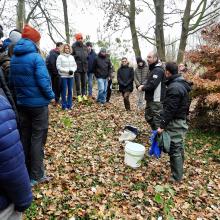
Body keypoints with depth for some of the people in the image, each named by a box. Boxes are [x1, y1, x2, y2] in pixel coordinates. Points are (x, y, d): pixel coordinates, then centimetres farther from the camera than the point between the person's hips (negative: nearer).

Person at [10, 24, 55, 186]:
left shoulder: (14, 58, 7)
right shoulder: (36, 57, -16)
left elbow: (11, 81, 11)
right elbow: (43, 80, -22)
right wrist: (51, 96, -8)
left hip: (22, 103, 7)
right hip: (38, 103, -7)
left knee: (25, 137, 15)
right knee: (37, 138, 1)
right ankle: (36, 176, 9)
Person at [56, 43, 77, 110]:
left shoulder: (72, 57, 13)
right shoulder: (60, 57, -2)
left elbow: (75, 65, 12)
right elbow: (58, 67, -8)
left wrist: (72, 70, -8)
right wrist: (67, 71, -14)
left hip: (71, 76, 5)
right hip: (63, 76, -4)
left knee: (70, 91, 7)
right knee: (64, 91, -1)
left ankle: (69, 105, 15)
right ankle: (64, 105, 7)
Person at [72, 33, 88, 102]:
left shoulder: (85, 47, 11)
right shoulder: (73, 47, -5)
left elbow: (87, 57, 17)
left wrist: (87, 66, 12)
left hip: (84, 67, 5)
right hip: (77, 67, -4)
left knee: (84, 82, 11)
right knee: (78, 83, 0)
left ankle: (84, 94, 22)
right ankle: (79, 95, 11)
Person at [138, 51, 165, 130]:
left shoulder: (158, 70, -17)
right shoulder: (153, 69, 16)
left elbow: (152, 85, -25)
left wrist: (142, 88, -9)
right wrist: (143, 85, 5)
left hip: (156, 100, -11)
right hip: (150, 99, 11)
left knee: (157, 119, -3)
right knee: (149, 117, 21)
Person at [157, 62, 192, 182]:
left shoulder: (174, 88, -21)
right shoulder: (182, 84, 10)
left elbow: (170, 109, -24)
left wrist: (162, 125, -20)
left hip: (174, 123, -10)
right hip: (181, 120, 10)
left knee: (174, 149, -2)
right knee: (178, 147, 20)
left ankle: (176, 176, 8)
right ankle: (178, 172, 35)